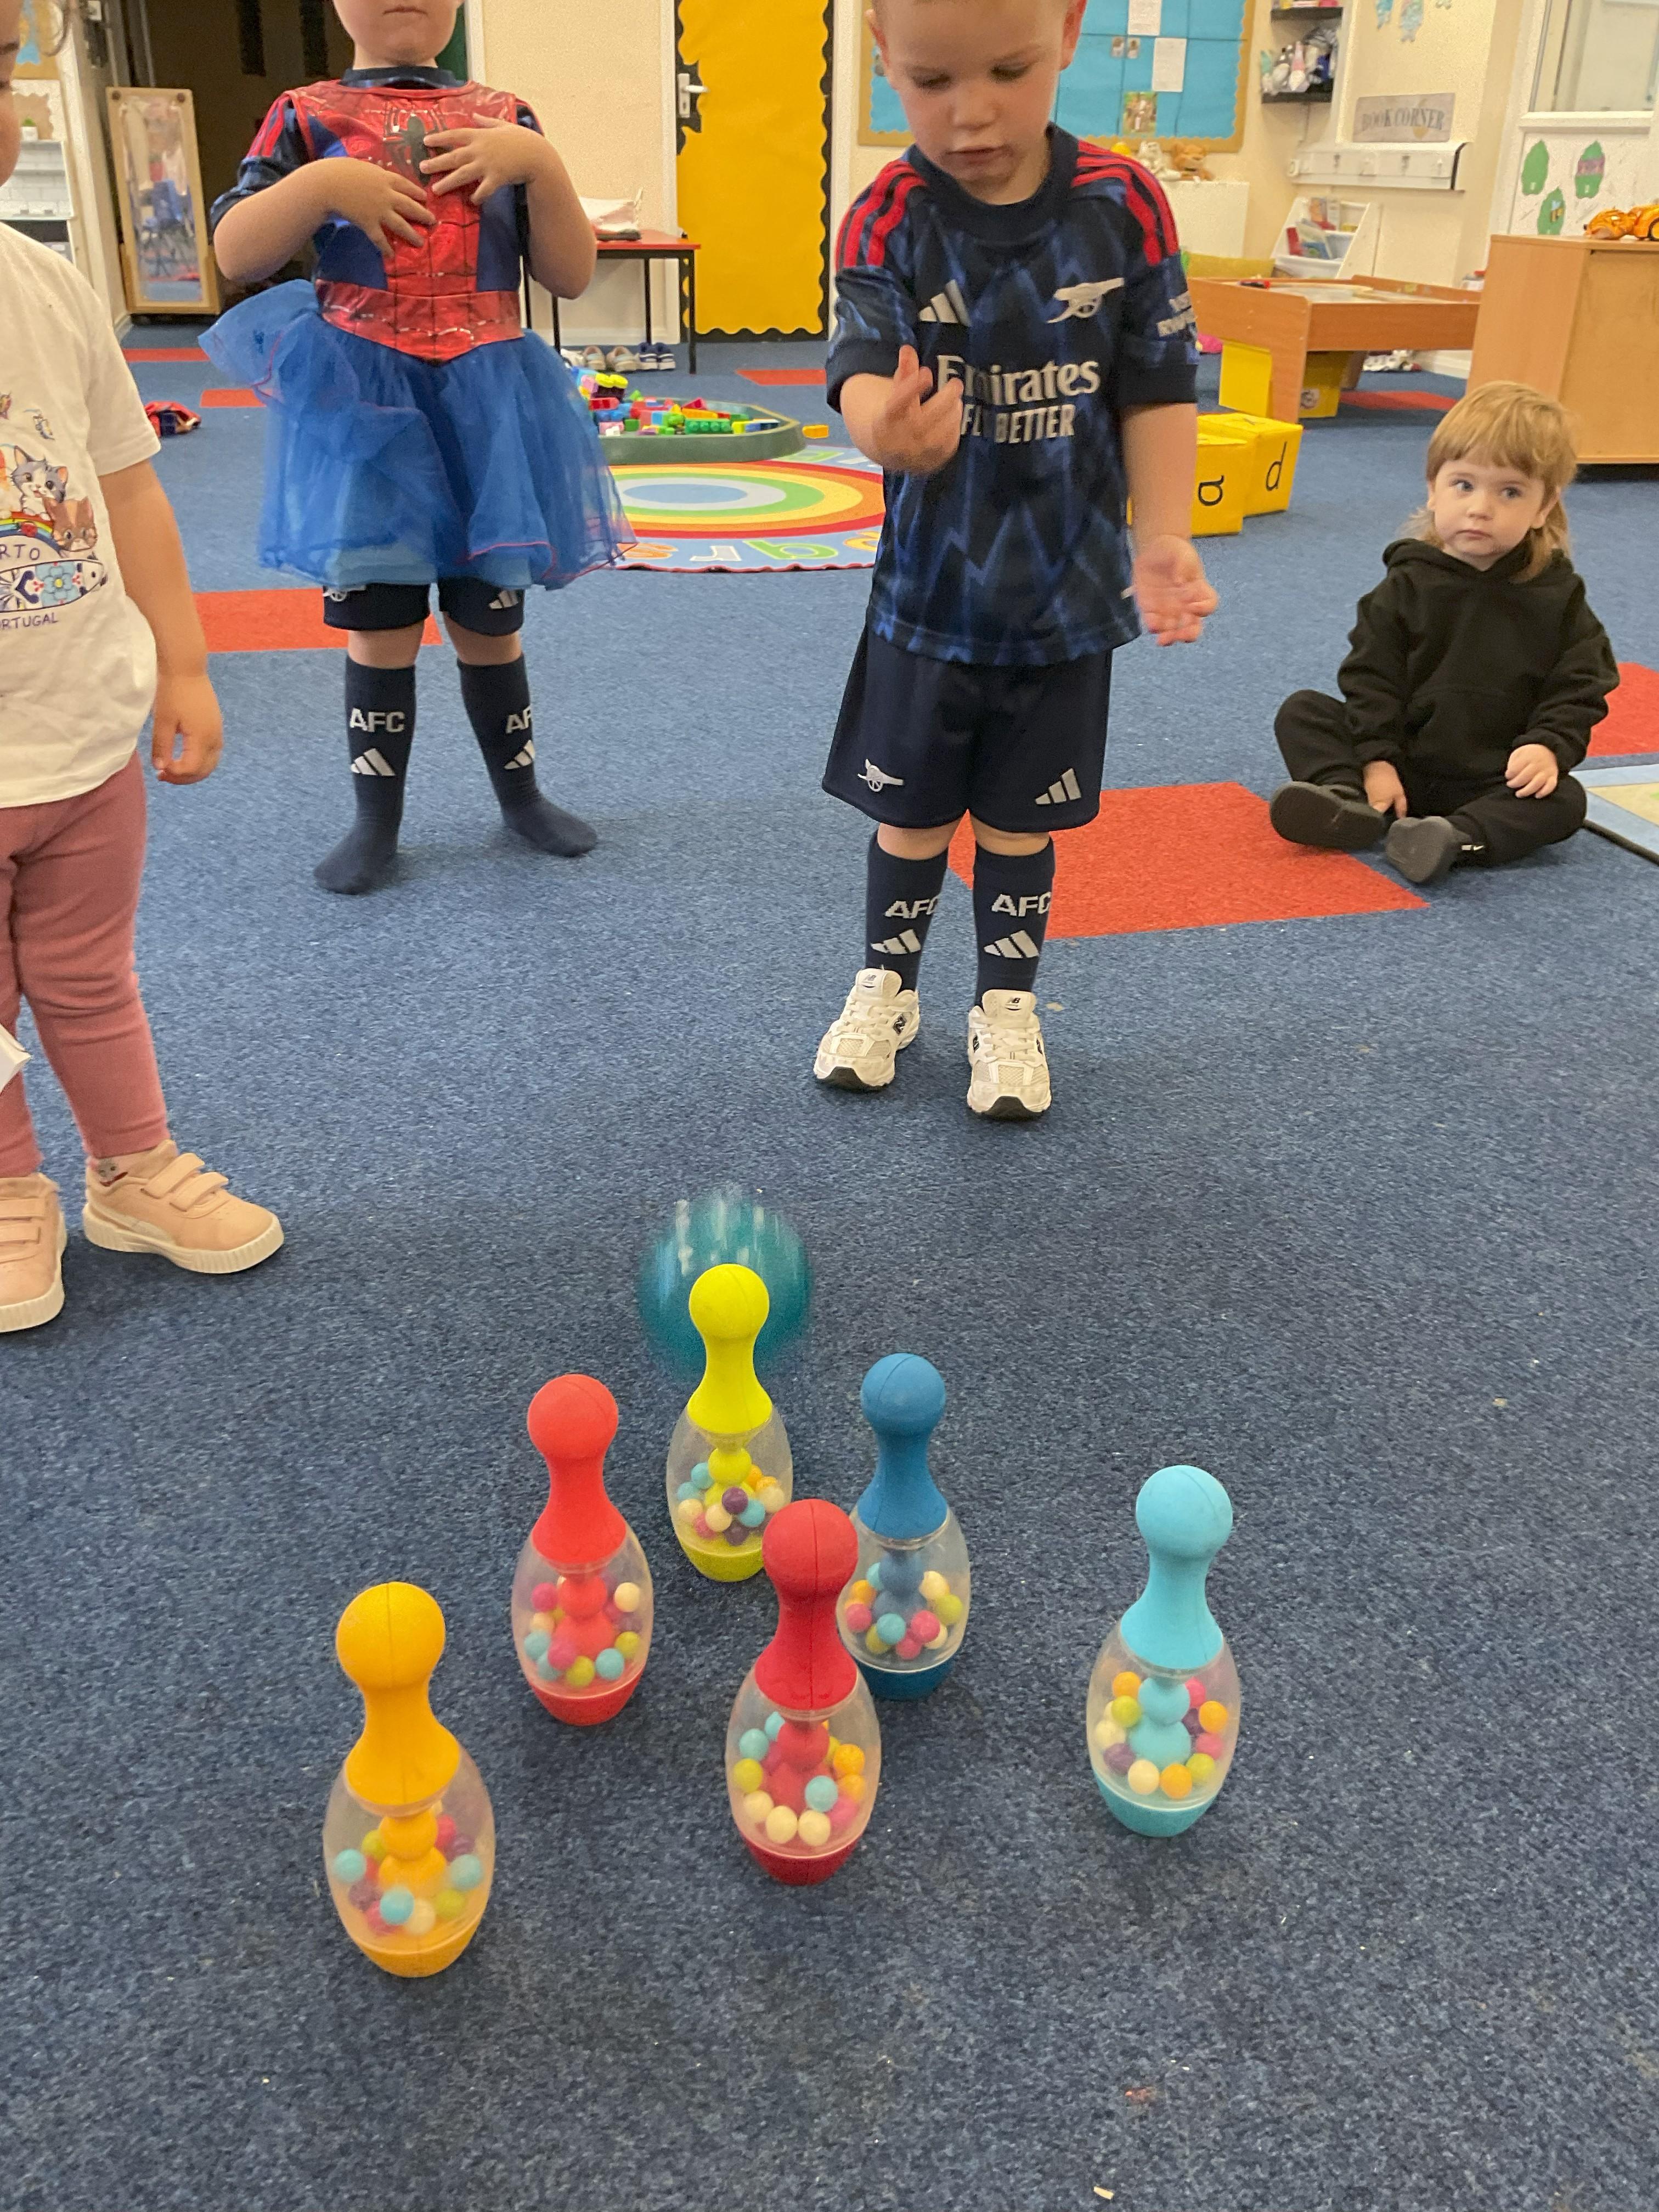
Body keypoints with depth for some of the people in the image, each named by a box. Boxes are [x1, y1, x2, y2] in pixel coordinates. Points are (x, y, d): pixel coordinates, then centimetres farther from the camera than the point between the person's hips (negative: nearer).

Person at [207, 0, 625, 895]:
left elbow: (571, 277, 1)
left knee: (489, 617, 8)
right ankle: (376, 821, 16)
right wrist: (320, 185, -17)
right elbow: (234, 255, -3)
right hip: (362, 400, -1)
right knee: (378, 621, 3)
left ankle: (520, 793, 27)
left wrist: (540, 165, -13)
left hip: (484, 400, 1)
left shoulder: (503, 118, 7)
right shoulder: (309, 116, 3)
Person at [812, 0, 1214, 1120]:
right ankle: (886, 988, 35)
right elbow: (867, 367, -26)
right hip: (929, 588, 0)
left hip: (1068, 591, 0)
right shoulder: (889, 220, -11)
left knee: (1020, 818, 12)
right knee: (911, 812, 13)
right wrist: (888, 427, -49)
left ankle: (1008, 1008, 30)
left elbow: (1157, 392, -3)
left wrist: (1161, 536, -14)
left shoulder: (1124, 205, -8)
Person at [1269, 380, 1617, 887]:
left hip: (1497, 781, -1)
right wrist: (1376, 760, -15)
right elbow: (1371, 674, -4)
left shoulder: (1557, 596, -2)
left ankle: (1459, 838, -45)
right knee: (1302, 711, -12)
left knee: (1564, 801, -28)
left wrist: (1550, 748, -20)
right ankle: (1349, 802, -35)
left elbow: (1580, 686, -1)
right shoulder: (1408, 584, -2)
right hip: (1401, 763, 1)